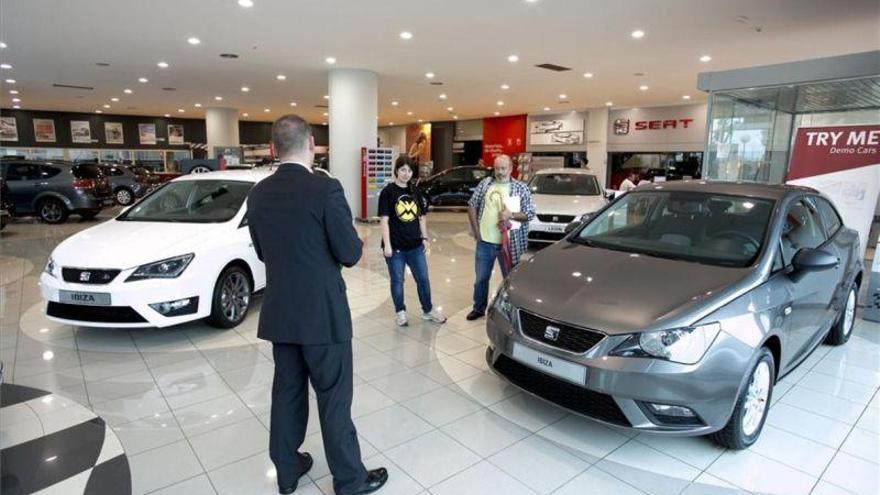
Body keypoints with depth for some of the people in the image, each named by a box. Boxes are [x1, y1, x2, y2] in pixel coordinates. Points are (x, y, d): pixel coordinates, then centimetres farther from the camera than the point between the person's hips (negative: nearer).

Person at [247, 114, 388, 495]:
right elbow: (350, 254, -15)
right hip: (322, 313, -6)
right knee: (334, 398, 7)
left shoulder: (258, 193, 3)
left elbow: (263, 252, 12)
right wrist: (355, 242, 6)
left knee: (286, 392, 19)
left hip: (279, 313, 6)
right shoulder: (326, 189, -17)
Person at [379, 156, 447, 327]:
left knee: (423, 279, 12)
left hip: (415, 246, 5)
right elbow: (384, 220, -11)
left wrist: (425, 238, 10)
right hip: (396, 247, -5)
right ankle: (400, 312, 25)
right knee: (397, 281, 9)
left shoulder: (415, 192, 9)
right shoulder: (388, 192, -7)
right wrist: (387, 245, -15)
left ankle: (428, 310, 29)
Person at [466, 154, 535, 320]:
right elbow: (472, 205, 7)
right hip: (484, 241, 2)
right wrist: (475, 229, -1)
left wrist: (511, 215, -18)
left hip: (509, 243, -2)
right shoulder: (485, 183, 4)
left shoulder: (521, 188, -1)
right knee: (481, 278, 15)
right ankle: (479, 308, 33)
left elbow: (530, 214, -3)